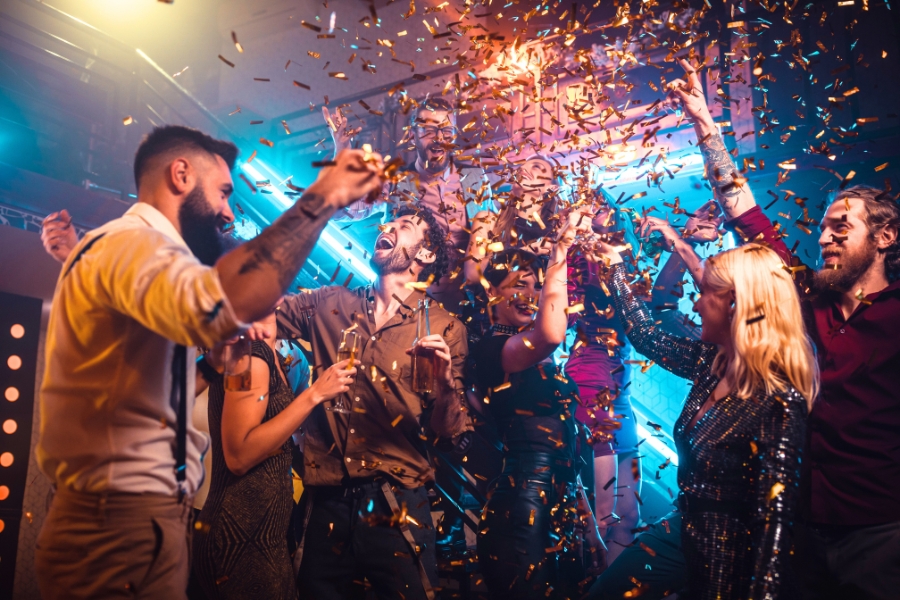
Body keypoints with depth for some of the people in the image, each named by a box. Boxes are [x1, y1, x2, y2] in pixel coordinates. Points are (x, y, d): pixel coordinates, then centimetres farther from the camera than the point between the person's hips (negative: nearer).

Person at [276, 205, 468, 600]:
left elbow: (447, 430, -1)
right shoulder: (329, 304, 8)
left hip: (396, 504, -2)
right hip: (325, 500, 2)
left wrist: (445, 383, -20)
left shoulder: (443, 327, 1)